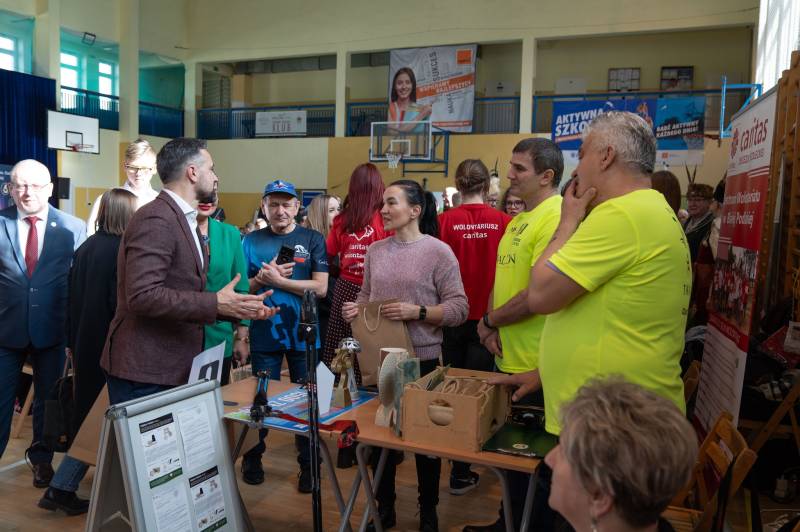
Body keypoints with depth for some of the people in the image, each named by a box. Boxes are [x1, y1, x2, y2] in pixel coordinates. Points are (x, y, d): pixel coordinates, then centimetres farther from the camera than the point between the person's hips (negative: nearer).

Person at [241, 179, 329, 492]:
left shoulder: (312, 240, 0)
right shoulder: (251, 241, 4)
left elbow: (320, 288, -9)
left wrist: (277, 280, -15)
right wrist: (262, 278, -15)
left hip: (303, 334, -1)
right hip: (264, 334, 1)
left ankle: (309, 465, 24)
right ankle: (252, 459, 32)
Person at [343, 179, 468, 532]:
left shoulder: (438, 251, -9)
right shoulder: (375, 251, 5)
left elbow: (458, 308, -12)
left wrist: (418, 312, -23)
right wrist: (355, 309, -6)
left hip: (422, 359, -4)